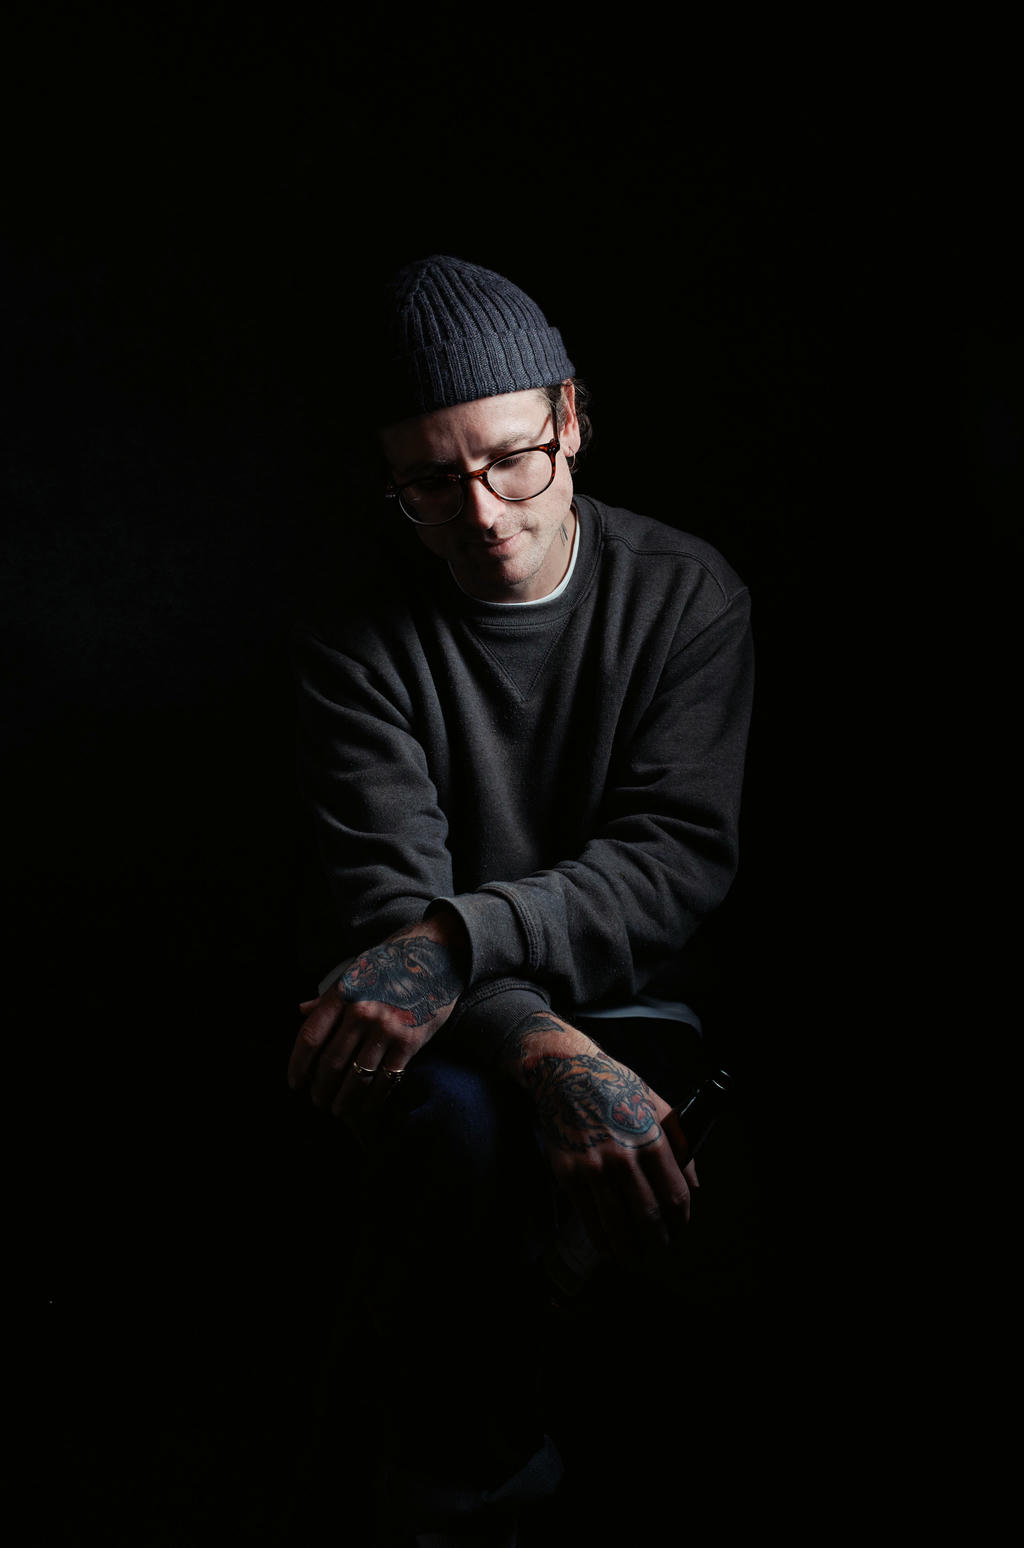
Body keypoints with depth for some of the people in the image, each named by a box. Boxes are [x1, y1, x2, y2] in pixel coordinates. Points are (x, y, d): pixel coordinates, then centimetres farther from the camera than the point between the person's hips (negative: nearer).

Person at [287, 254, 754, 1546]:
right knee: (467, 1127, -34)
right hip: (456, 1038, -1)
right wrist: (542, 1050, -36)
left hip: (634, 1002, 2)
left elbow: (678, 854, -13)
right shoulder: (360, 639, -7)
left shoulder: (688, 595, -3)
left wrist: (462, 936, -31)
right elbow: (385, 898, -16)